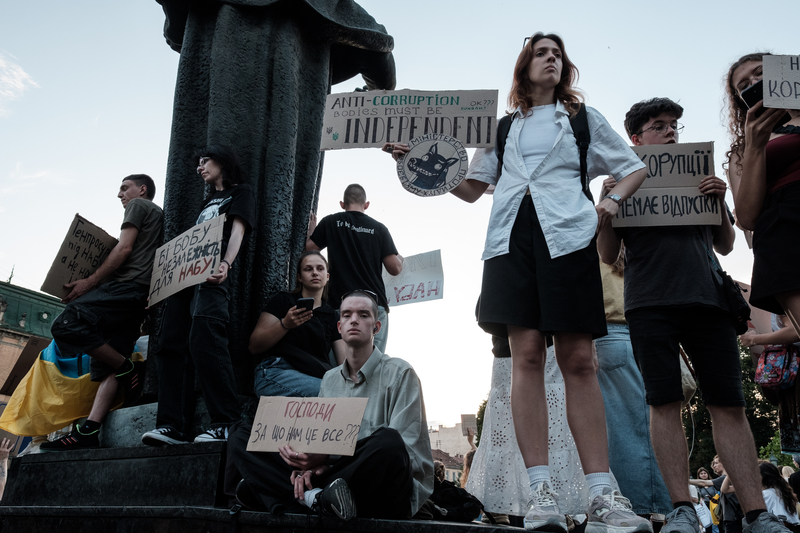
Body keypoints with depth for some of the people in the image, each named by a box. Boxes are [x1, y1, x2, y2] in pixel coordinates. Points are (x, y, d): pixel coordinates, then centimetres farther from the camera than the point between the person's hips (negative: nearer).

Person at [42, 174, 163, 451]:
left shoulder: (138, 205, 8)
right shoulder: (159, 215, 34)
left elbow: (124, 248, -6)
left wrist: (91, 281, -8)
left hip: (127, 285, -10)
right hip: (142, 295, 10)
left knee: (66, 325, -22)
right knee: (107, 363, -1)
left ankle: (128, 369, -15)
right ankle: (89, 431, -10)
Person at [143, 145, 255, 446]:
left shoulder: (240, 193, 12)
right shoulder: (208, 201, 35)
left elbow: (238, 230, -6)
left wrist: (225, 263, -25)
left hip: (211, 276, -8)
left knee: (203, 342, -25)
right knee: (170, 345, -5)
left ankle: (226, 424, -24)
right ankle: (174, 427, -6)